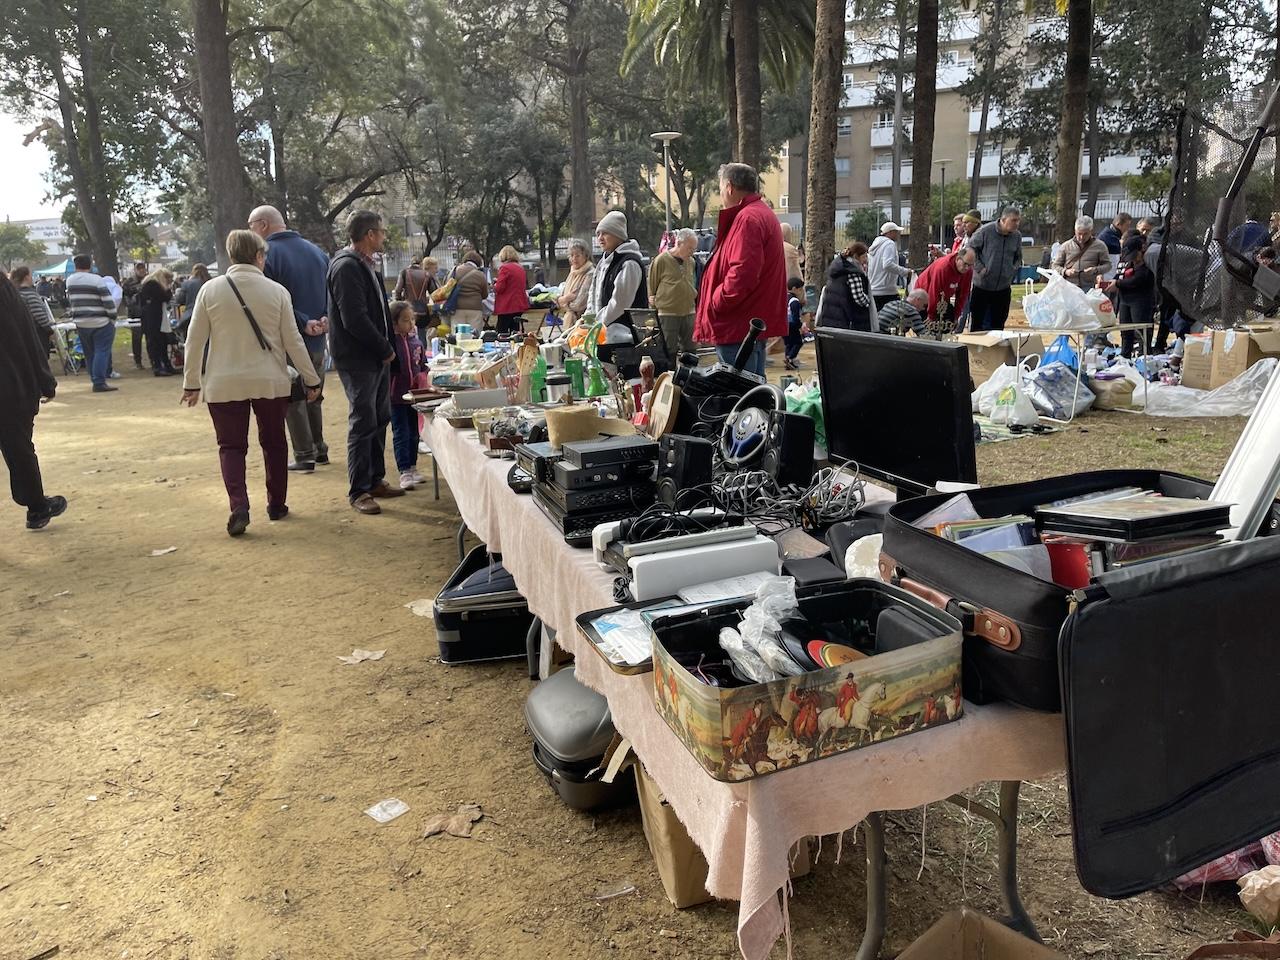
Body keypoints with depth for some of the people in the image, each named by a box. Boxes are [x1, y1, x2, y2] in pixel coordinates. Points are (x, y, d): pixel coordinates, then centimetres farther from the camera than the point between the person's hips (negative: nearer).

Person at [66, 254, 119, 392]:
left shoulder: (70, 281, 9)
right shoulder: (97, 280, -12)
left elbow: (69, 302, 18)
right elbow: (108, 302, -14)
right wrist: (113, 318, -3)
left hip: (80, 323, 6)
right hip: (100, 324, -6)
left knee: (89, 353, 14)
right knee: (102, 351, -6)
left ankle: (96, 379, 20)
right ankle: (99, 383, -12)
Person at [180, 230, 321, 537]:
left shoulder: (211, 289, -3)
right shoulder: (276, 291, -5)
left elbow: (195, 340, -1)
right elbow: (292, 340, -3)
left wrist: (191, 382, 8)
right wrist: (311, 379, 6)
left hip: (224, 384, 0)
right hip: (270, 381, 0)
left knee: (231, 445, 8)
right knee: (273, 443, 16)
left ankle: (239, 508, -8)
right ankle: (277, 505, 24)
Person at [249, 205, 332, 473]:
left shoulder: (266, 253, -12)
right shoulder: (316, 250, 9)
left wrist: (303, 323, -17)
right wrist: (326, 318, -8)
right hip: (318, 341, 6)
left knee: (292, 400, 4)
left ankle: (305, 456, 5)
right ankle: (320, 450, 24)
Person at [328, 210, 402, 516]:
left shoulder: (365, 265, 16)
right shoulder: (347, 267, -16)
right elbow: (355, 319, -23)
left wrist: (386, 348, 9)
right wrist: (386, 349, -13)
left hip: (377, 357, 10)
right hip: (358, 360, -10)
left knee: (380, 419, 15)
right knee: (363, 423, -5)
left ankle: (376, 480, 26)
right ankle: (358, 491, 3)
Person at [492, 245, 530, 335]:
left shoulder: (504, 268, -12)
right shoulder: (521, 268, 11)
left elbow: (499, 288, -16)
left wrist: (494, 284, 6)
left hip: (507, 306, -8)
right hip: (520, 305, 8)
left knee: (502, 333, -5)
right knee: (515, 330, 13)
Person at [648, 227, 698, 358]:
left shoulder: (691, 262, 10)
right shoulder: (661, 260, -7)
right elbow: (652, 285, -1)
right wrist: (654, 305, 0)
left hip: (689, 312, 6)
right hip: (667, 314, -6)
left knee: (691, 350, 9)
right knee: (669, 352, -3)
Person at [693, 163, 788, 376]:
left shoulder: (748, 218, -15)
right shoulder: (762, 213, 20)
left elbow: (742, 273, -26)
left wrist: (715, 303, -15)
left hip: (739, 327, -11)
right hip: (756, 322, 11)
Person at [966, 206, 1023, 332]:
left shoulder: (1017, 235, 2)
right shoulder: (985, 231, -13)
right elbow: (971, 249, -4)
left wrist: (1013, 270, 2)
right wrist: (979, 267, -10)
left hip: (1003, 288, 4)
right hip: (981, 285, -4)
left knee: (998, 324, 11)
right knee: (976, 322, 2)